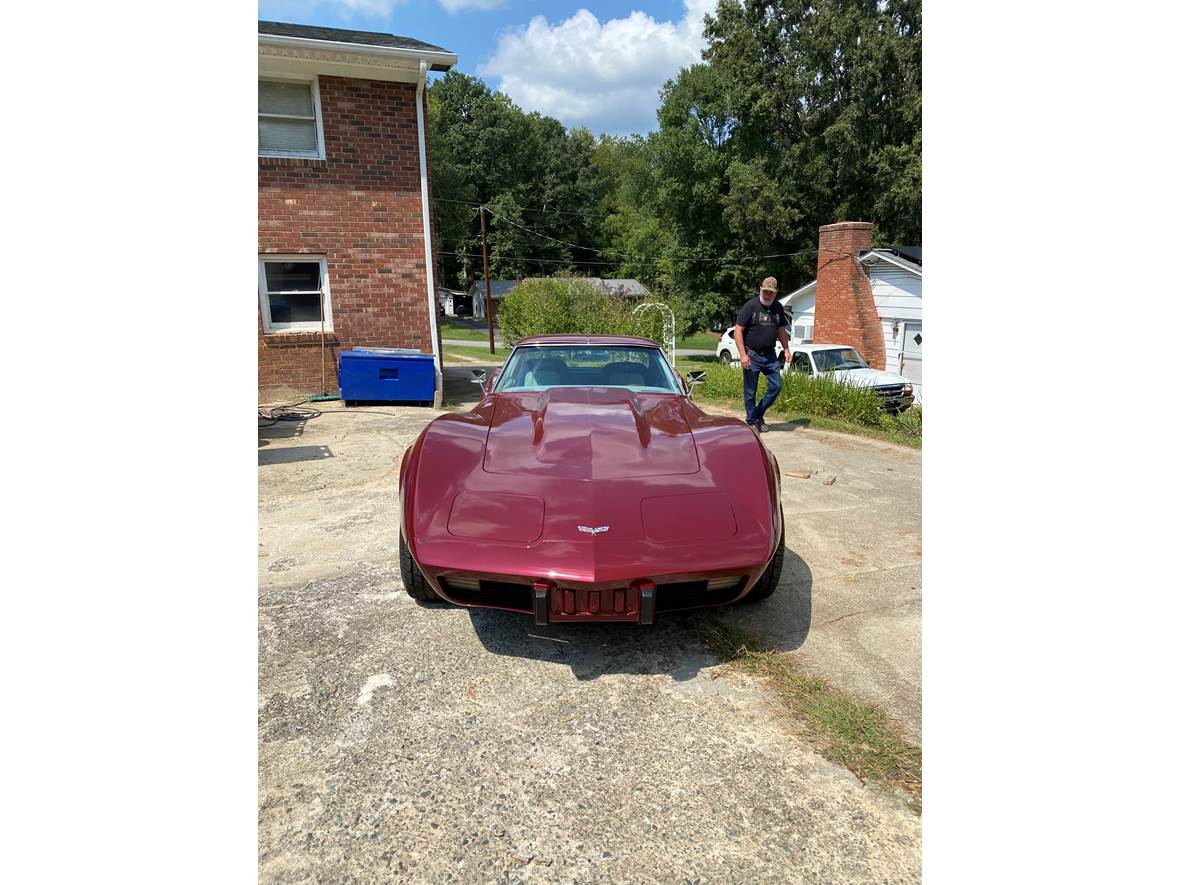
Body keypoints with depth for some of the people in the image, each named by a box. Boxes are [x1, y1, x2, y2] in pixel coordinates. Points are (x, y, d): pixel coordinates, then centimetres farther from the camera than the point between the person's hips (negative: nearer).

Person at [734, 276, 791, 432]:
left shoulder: (778, 308, 8)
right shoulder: (750, 306, -9)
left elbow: (781, 330, 19)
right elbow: (738, 331, -12)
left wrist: (786, 349, 7)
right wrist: (743, 354, -19)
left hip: (770, 355, 5)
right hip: (752, 355, -5)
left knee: (776, 386, 3)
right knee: (751, 391, 3)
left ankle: (758, 415, 19)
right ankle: (752, 421, 18)